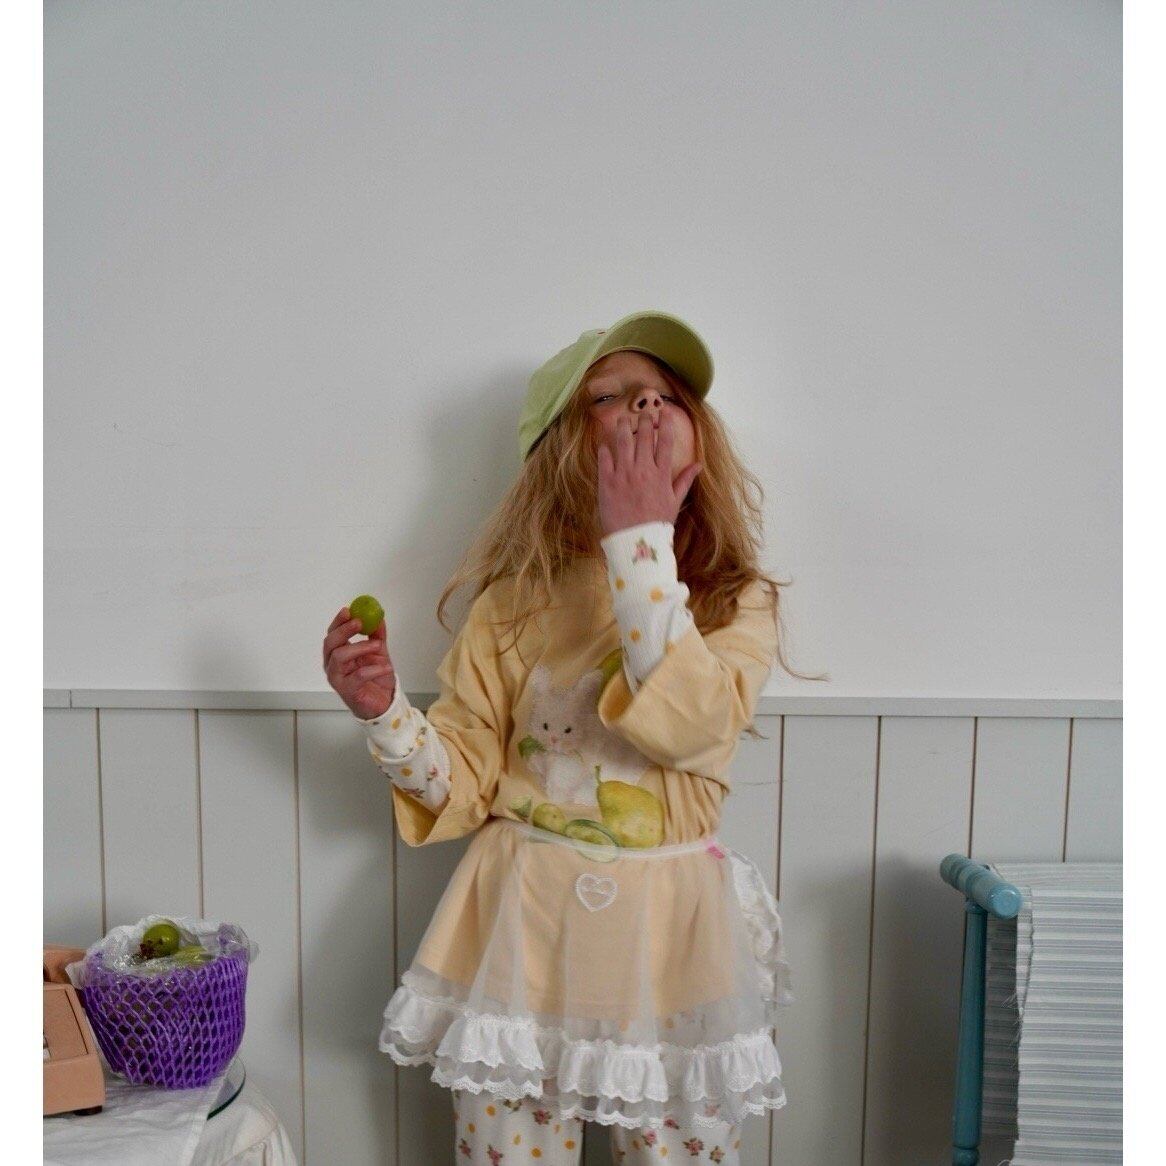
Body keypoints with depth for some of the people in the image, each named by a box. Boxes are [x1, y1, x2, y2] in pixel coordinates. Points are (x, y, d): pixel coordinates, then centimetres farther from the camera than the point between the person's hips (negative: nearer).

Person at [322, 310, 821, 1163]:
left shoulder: (739, 600, -4)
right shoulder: (514, 602, -2)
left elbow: (687, 726, -24)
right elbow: (466, 779, 0)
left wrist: (639, 543, -21)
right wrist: (383, 712, -18)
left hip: (668, 934, 0)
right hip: (524, 930, 1)